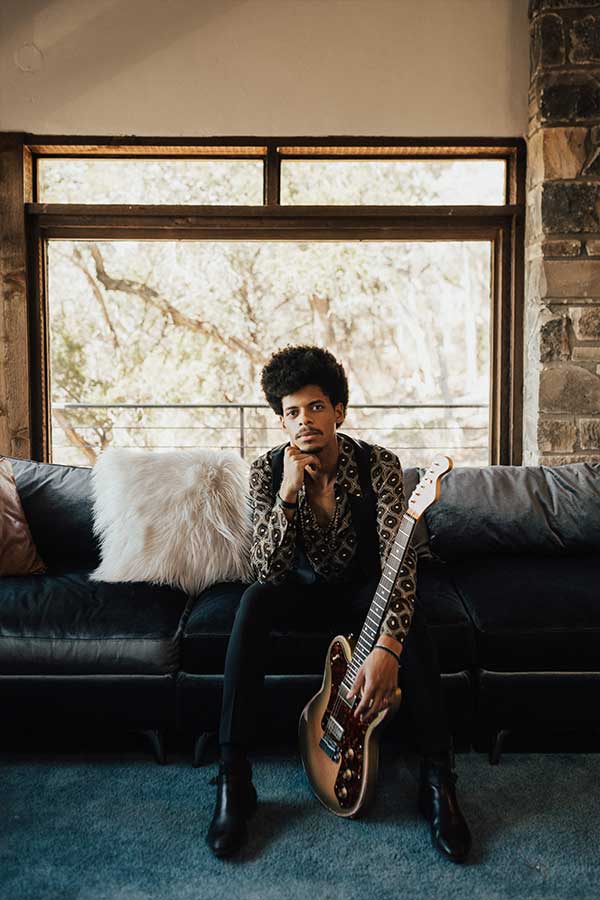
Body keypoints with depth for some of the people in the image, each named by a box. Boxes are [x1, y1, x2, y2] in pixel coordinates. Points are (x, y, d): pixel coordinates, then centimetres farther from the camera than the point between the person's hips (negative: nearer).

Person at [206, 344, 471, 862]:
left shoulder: (378, 465, -24)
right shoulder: (269, 470, -19)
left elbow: (399, 560, -33)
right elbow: (268, 572, -27)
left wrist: (387, 649, -48)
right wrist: (288, 493, -41)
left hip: (362, 583, -1)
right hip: (304, 583, 1)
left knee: (411, 616, -34)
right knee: (252, 605, -31)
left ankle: (438, 780, -22)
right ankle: (234, 780, -24)